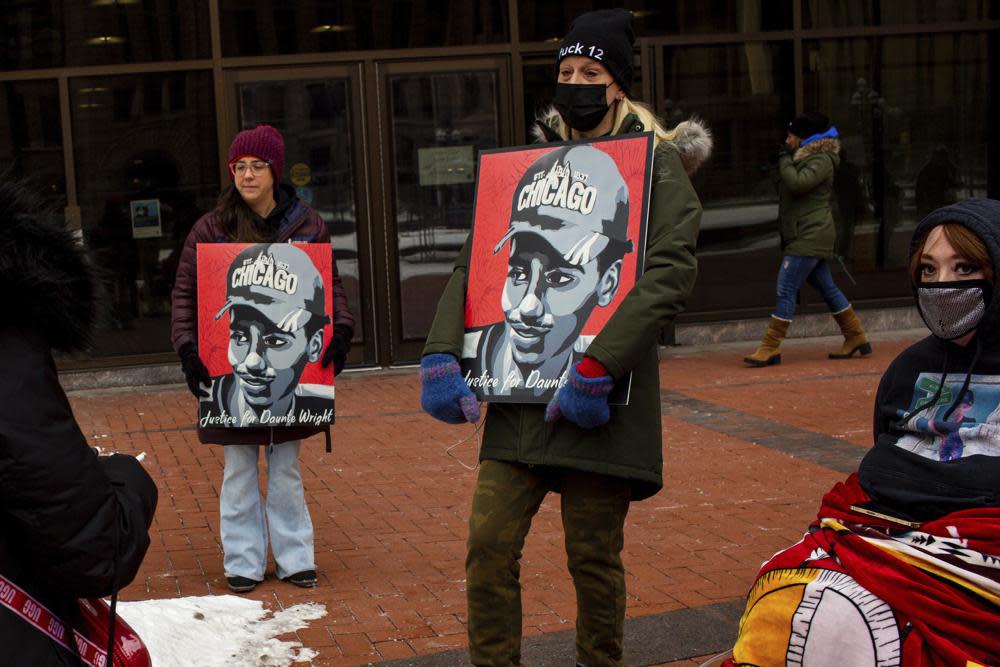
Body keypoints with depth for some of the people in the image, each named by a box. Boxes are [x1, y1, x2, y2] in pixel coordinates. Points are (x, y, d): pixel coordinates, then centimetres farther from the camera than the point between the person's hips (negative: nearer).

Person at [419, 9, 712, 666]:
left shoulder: (656, 164, 0)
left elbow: (672, 270, -15)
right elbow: (471, 266, 13)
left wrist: (598, 366, -24)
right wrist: (442, 356, -2)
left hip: (601, 396, -4)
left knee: (594, 556, 4)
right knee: (489, 542, -1)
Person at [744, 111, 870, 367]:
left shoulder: (822, 160, -12)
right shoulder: (802, 159, 18)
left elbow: (798, 183, -25)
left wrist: (785, 160, -11)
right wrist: (785, 158, 7)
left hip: (810, 237, -10)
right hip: (806, 237, 10)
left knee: (786, 289, -11)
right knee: (827, 288, 14)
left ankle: (770, 348, -10)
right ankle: (856, 338, 21)